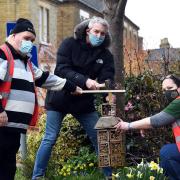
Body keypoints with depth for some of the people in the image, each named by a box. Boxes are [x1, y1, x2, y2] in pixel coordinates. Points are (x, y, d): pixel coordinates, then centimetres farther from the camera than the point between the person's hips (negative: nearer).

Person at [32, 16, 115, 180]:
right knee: (50, 139, -3)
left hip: (84, 102, 3)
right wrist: (85, 81, -34)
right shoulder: (70, 44, -9)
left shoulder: (105, 55, 0)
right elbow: (61, 69, -21)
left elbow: (107, 78, -11)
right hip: (60, 98, -3)